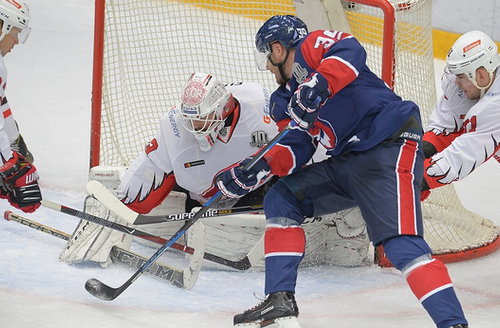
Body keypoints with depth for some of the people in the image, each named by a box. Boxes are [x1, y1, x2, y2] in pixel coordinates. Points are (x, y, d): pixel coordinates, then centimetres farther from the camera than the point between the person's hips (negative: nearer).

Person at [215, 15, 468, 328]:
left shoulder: (311, 47, -2)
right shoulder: (284, 100, 22)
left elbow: (350, 51, -23)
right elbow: (296, 150, 11)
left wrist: (319, 85, -36)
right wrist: (258, 167, -5)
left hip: (391, 149, -10)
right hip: (347, 162, 10)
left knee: (400, 244, -23)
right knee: (281, 199, 8)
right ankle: (281, 302, 9)